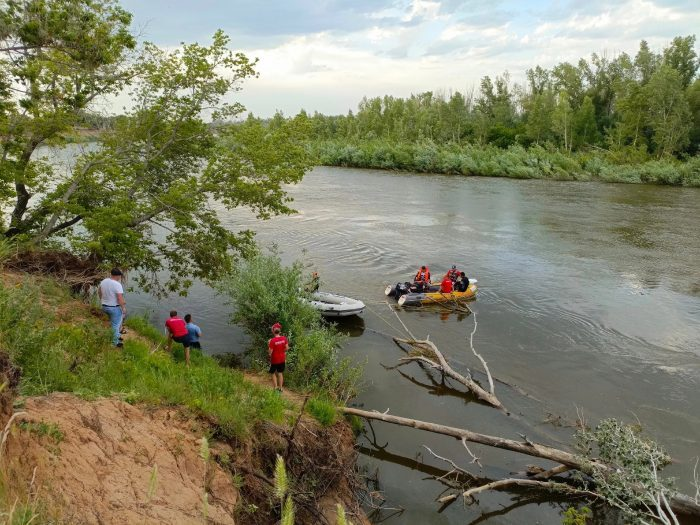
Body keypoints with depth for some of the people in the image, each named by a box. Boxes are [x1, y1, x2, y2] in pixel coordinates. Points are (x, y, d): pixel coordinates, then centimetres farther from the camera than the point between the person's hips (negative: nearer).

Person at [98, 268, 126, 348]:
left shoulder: (104, 281, -1)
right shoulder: (117, 285, -24)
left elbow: (99, 291, 15)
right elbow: (120, 299, -26)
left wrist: (102, 299, 31)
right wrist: (123, 308, -13)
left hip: (104, 306, 7)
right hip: (114, 308, -7)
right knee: (116, 325, 7)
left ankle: (117, 335, 37)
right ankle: (115, 343, 17)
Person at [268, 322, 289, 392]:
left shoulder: (272, 340, -22)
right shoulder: (284, 338, -9)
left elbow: (270, 352, -19)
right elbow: (287, 348, -4)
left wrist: (269, 345, -5)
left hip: (274, 360, -4)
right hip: (282, 359, 4)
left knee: (273, 373, 12)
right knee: (280, 373, 17)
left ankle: (276, 388, 12)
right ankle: (280, 388, 23)